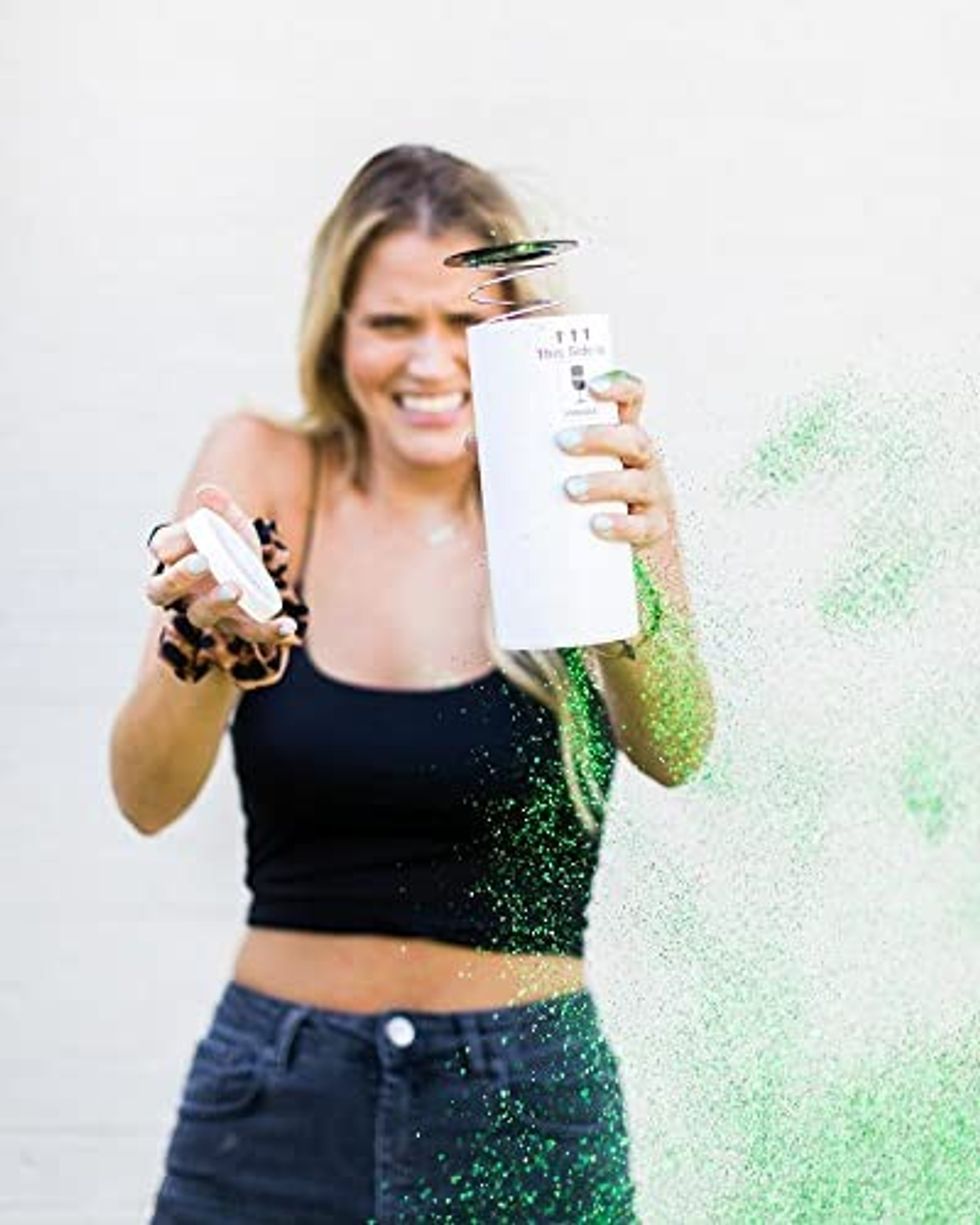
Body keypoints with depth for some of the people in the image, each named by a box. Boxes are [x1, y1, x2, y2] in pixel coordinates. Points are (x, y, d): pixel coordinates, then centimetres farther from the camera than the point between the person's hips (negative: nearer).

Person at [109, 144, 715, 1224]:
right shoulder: (264, 470, -3)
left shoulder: (582, 492, -5)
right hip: (275, 1094, 1)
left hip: (528, 1106, -1)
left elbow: (673, 751, -22)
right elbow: (146, 799, -12)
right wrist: (209, 642, -33)